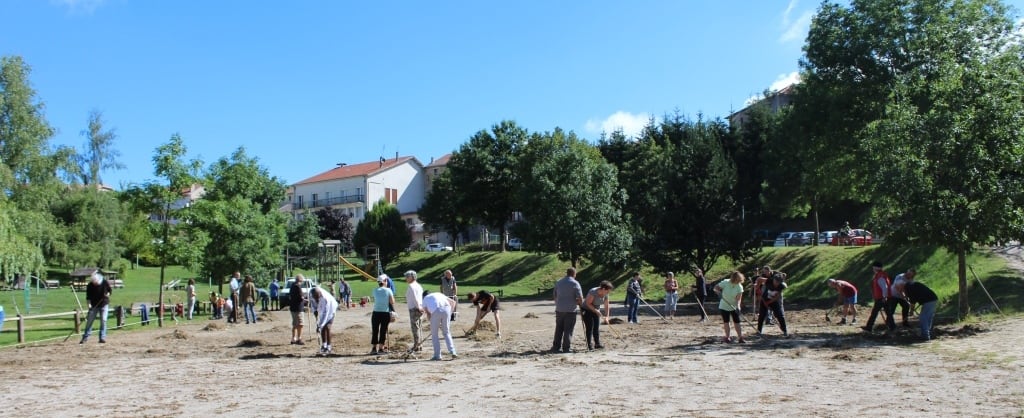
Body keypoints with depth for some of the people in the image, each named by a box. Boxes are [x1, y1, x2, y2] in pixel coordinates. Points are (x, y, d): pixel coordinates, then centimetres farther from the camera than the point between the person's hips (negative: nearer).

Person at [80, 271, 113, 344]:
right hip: (94, 306, 1)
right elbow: (88, 296, -6)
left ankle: (102, 337, 1)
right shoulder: (89, 285, -10)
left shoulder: (105, 282, -11)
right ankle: (85, 337, 12)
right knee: (89, 321, 3)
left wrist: (108, 294, -19)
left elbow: (110, 290, 2)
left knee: (103, 320, -5)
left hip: (104, 304, -1)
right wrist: (89, 303, -20)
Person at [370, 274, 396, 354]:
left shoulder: (375, 291, 3)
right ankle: (381, 348, 5)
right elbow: (392, 302, -7)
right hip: (385, 313, -2)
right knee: (383, 331, 5)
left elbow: (375, 300, 12)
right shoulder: (388, 290, -7)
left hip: (376, 313, 2)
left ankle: (374, 348, 10)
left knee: (375, 331, 9)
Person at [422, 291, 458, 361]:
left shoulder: (424, 299, 29)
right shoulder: (440, 294, 36)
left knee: (434, 334, 15)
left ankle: (437, 355, 13)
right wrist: (450, 313, 23)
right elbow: (453, 302, 23)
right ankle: (452, 352, 8)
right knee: (446, 332, 19)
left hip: (436, 312, -3)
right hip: (446, 309, 3)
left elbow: (428, 315, 20)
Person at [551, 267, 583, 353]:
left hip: (559, 310, 5)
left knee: (559, 329, 12)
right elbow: (580, 297, -11)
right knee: (568, 330, 0)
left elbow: (555, 295, 17)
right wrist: (581, 305, 7)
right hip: (570, 310, -5)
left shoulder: (558, 282, 10)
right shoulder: (575, 283, -8)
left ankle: (556, 347, 14)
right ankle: (567, 348, 1)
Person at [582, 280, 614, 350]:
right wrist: (596, 310, -30)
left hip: (596, 311, 7)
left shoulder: (605, 295, -8)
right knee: (589, 328, -9)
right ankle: (589, 345, -5)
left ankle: (597, 344, 6)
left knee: (597, 328, 2)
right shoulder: (593, 292, -30)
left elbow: (606, 306, -2)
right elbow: (588, 303, -27)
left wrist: (607, 316, -10)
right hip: (587, 310, -6)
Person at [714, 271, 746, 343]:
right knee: (726, 322, 7)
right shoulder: (725, 283, -16)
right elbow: (716, 287, -10)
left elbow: (739, 298, -19)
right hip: (724, 306, 0)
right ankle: (727, 337, 17)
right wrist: (719, 292, -31)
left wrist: (738, 306, -35)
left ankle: (740, 337, -4)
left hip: (734, 307, 0)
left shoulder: (739, 287, -14)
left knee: (737, 322, -5)